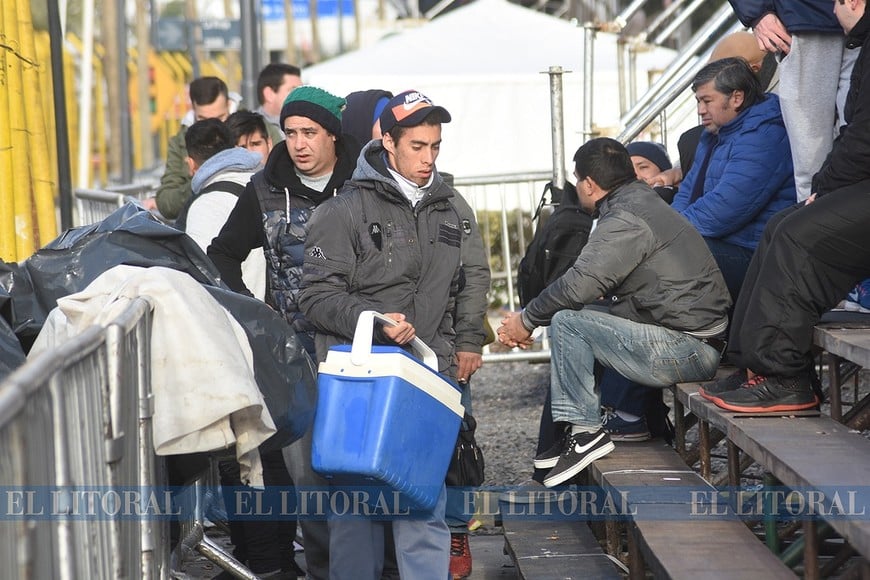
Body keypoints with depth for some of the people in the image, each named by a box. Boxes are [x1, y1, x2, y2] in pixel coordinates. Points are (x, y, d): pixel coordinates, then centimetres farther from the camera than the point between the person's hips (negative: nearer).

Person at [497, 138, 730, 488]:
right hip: (700, 344, 11)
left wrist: (527, 319, -5)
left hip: (682, 349, -11)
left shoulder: (625, 219, -14)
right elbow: (593, 284, 17)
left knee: (566, 322, -13)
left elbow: (581, 283, -21)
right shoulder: (643, 202, 19)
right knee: (581, 316, 19)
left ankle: (585, 431, -8)